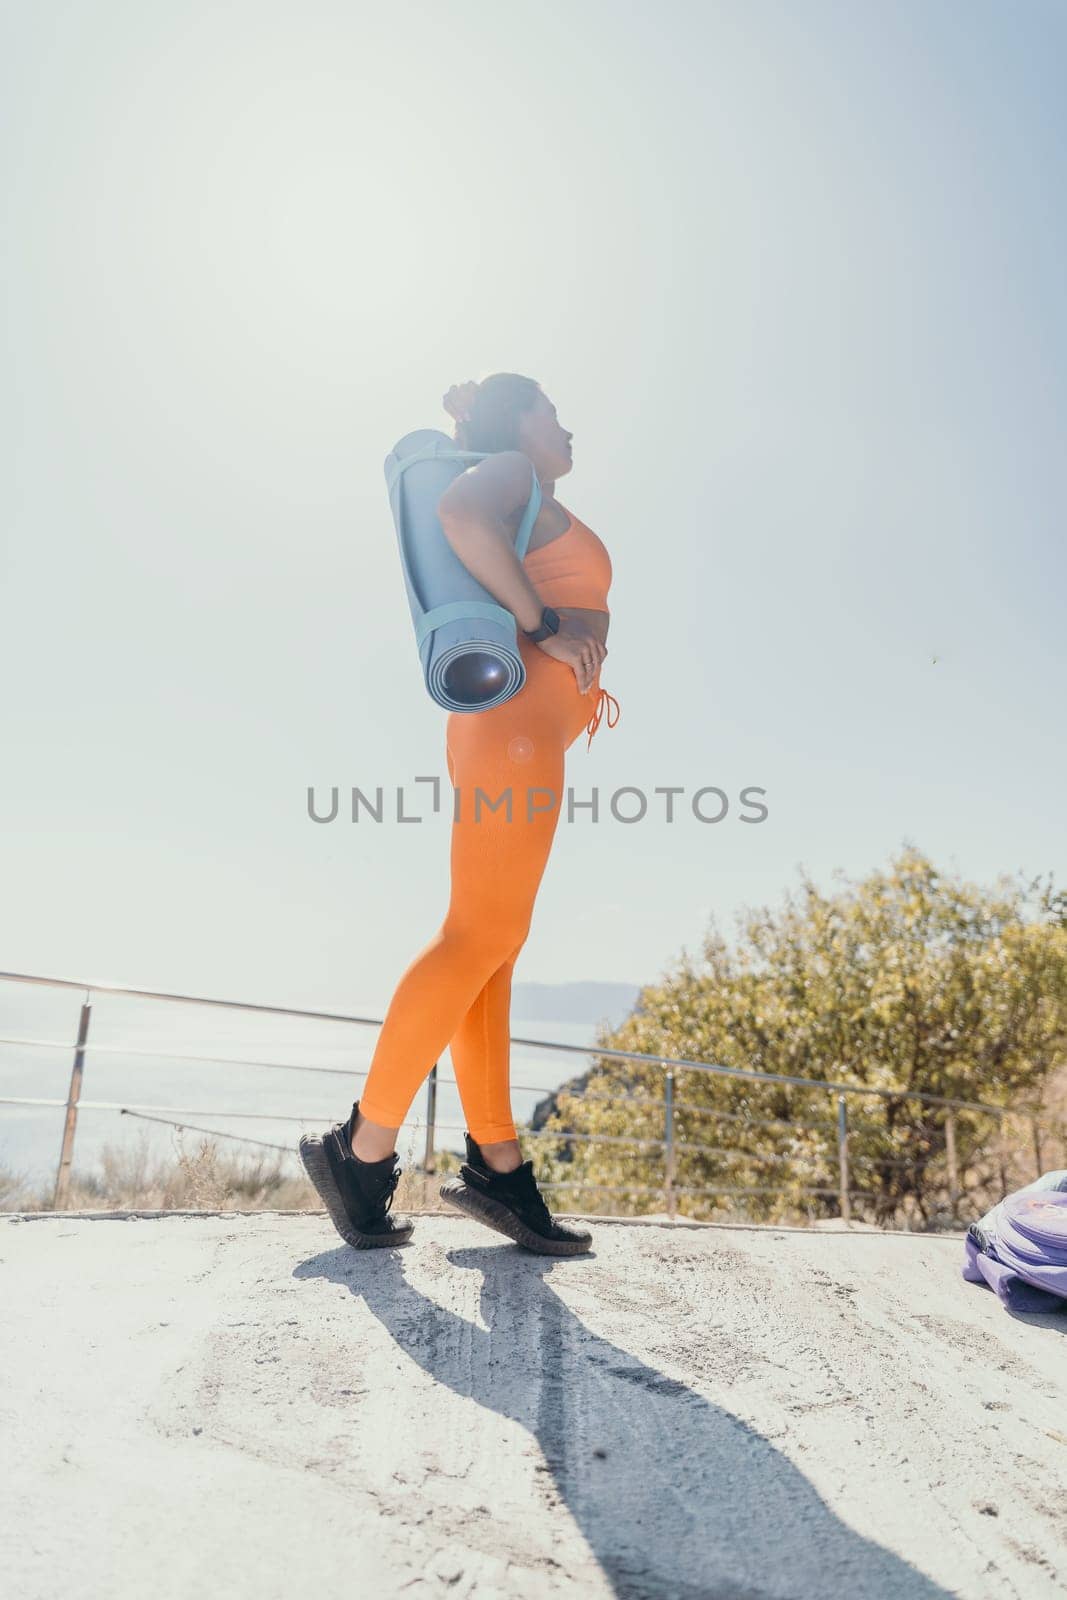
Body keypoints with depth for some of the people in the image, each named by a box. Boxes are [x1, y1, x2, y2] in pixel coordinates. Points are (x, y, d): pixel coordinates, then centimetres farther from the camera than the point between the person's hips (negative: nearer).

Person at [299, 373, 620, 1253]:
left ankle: (496, 1164, 1)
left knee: (489, 942, 0)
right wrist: (542, 626, -14)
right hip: (515, 721, -10)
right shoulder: (513, 474, 5)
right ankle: (364, 1149, -11)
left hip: (517, 730, 10)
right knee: (482, 936, -15)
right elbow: (461, 511, -19)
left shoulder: (526, 513, 31)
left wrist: (580, 678, 20)